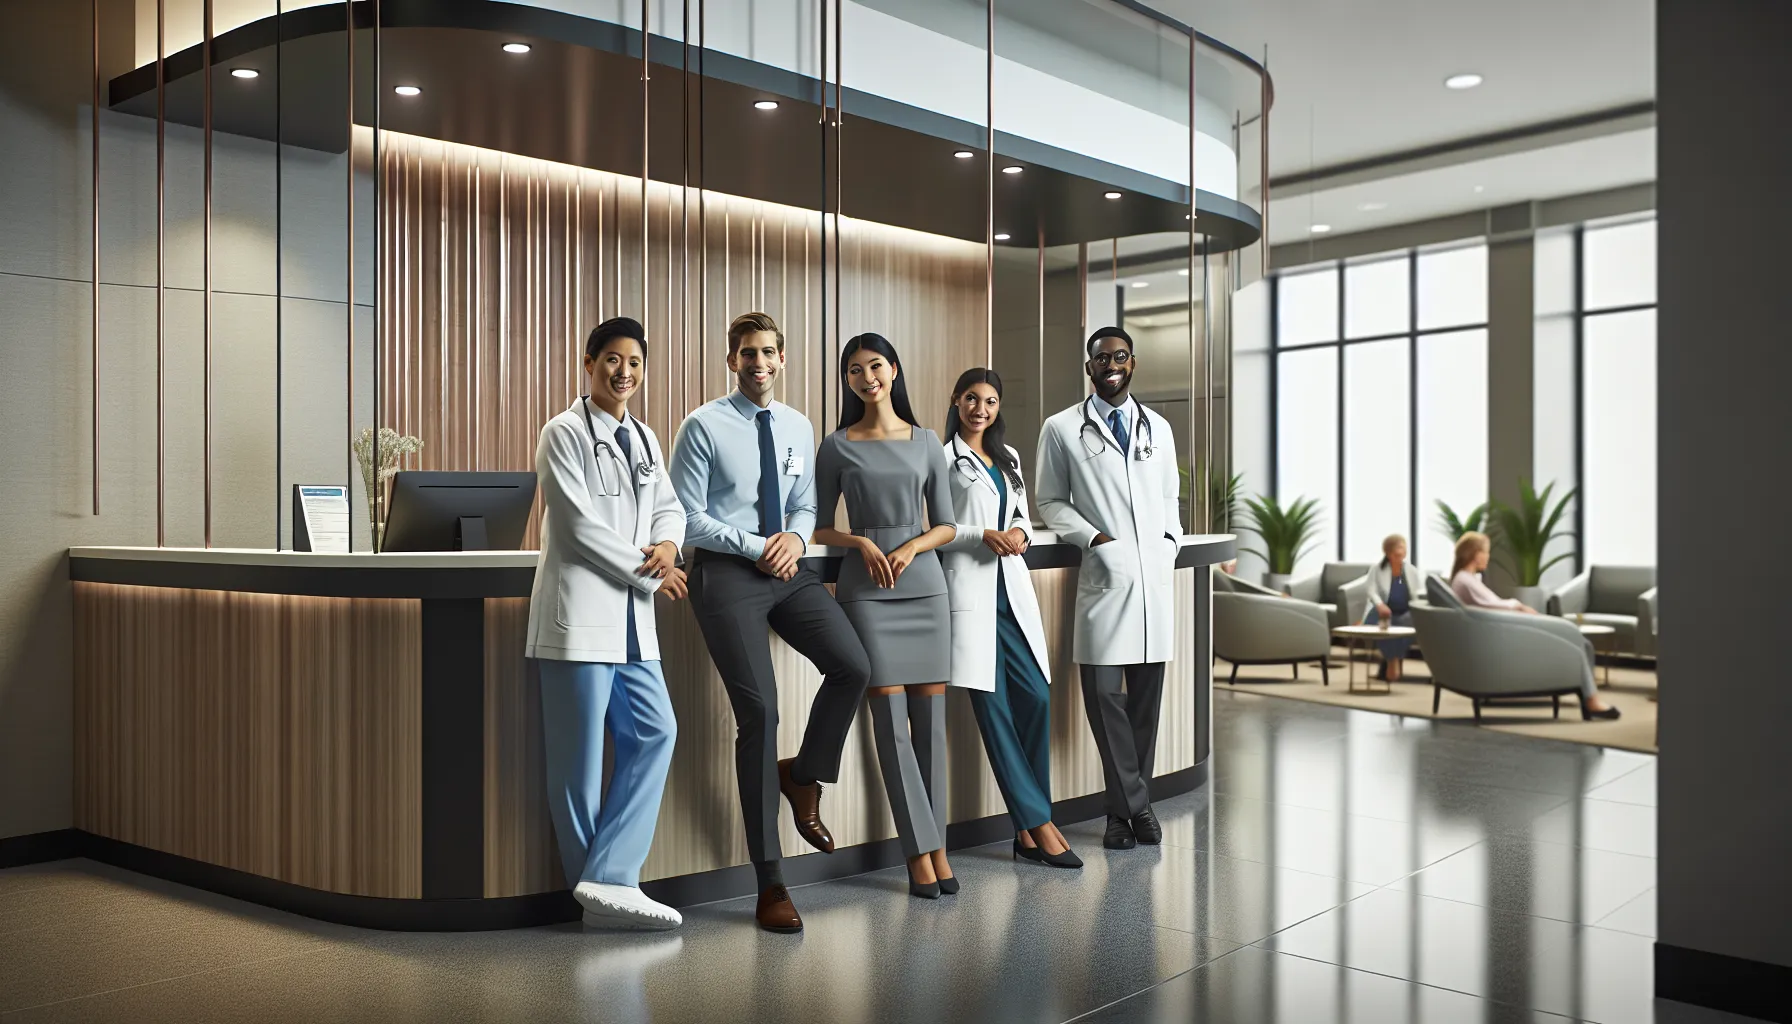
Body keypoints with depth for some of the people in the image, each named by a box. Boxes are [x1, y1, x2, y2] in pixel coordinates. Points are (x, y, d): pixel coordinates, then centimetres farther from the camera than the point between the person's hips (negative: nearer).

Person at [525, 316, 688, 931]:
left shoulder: (643, 439, 18)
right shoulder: (565, 433, -5)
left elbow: (668, 505, 20)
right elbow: (579, 524, -12)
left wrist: (666, 545, -3)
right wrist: (649, 575, -8)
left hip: (631, 616, 8)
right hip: (580, 611, -7)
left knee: (654, 734, 0)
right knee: (580, 756, -1)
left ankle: (609, 879, 1)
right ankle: (595, 887, 9)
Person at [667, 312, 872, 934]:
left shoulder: (798, 427, 13)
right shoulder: (703, 427, -3)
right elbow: (689, 518, -6)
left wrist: (794, 537, -4)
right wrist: (756, 547, -12)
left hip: (788, 570, 5)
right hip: (726, 573, -5)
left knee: (852, 666, -17)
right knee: (758, 712, -8)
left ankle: (804, 777, 13)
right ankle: (770, 882, 1)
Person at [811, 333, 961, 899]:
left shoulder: (926, 442, 10)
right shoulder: (837, 446, 5)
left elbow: (945, 524, 11)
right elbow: (820, 526, 7)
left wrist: (913, 546, -8)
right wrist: (862, 543, -11)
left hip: (924, 583, 2)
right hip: (866, 590, -2)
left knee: (930, 719, 2)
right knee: (892, 720, -5)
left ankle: (935, 844, 10)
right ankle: (922, 852, 0)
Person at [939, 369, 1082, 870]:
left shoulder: (1009, 459, 21)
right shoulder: (942, 458, 1)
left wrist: (1020, 533, 1)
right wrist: (984, 536, -14)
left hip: (1011, 588, 6)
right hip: (969, 590, -6)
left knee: (1035, 697, -3)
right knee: (993, 706, -6)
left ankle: (1028, 830, 7)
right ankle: (1039, 824, -1)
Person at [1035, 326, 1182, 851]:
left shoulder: (1158, 428, 16)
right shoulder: (1062, 429, 5)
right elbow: (1050, 500, 6)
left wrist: (1171, 541, 8)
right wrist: (1091, 536, -8)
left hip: (1156, 574, 3)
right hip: (1104, 573, -3)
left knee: (1147, 694, 6)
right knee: (1105, 693, -6)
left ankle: (1130, 808, 16)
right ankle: (1132, 805, 6)